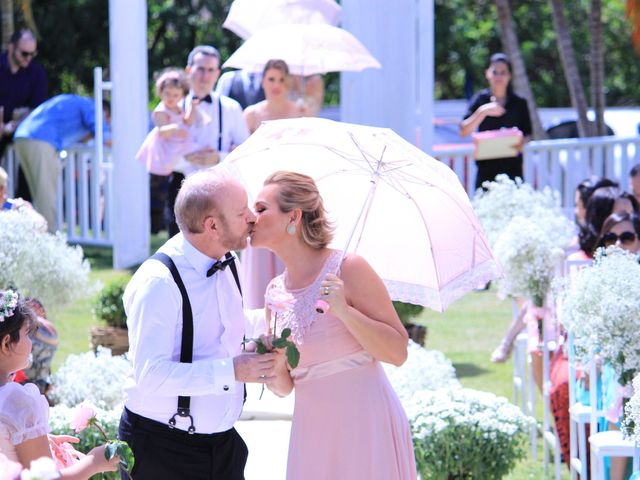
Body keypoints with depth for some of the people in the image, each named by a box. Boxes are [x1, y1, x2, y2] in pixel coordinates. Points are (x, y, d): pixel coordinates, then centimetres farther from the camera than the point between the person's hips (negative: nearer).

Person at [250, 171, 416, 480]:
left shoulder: (348, 269, -10)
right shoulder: (275, 291, 7)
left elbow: (398, 352, -12)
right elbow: (284, 387, 12)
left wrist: (344, 311, -22)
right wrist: (270, 364, -10)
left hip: (365, 427, -5)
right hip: (314, 430, 5)